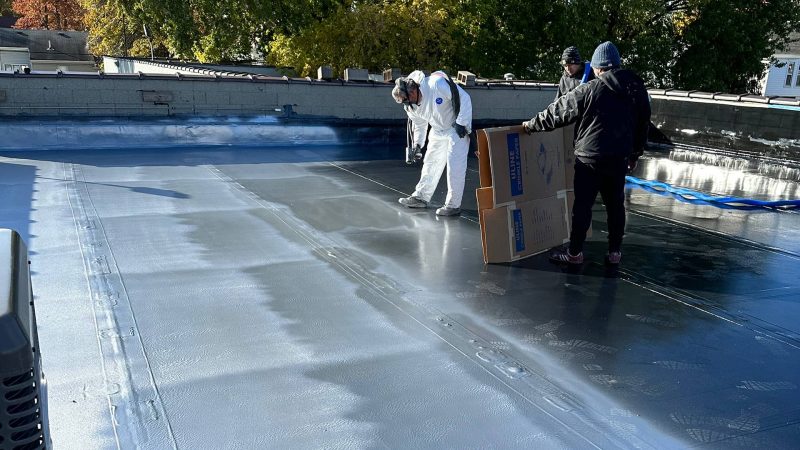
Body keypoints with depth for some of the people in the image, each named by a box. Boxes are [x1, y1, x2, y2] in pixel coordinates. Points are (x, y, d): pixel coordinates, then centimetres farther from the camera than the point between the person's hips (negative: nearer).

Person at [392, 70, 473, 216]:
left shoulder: (437, 84, -31)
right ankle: (421, 196, 26)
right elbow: (419, 125, 10)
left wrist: (461, 123, -25)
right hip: (438, 131, 7)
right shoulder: (411, 106, -7)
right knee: (430, 162, 13)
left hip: (457, 129, -7)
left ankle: (453, 205, -4)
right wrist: (417, 144, 1)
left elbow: (464, 98, -26)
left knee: (455, 165, -10)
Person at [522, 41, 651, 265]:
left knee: (583, 205, 2)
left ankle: (574, 252, 9)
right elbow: (643, 125, 15)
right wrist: (635, 153, 25)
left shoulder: (588, 90, -11)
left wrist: (532, 125, 9)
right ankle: (615, 251, 19)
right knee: (616, 204, 13)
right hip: (620, 158, 5)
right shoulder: (637, 89, 7)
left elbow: (558, 112, -5)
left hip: (590, 158, -5)